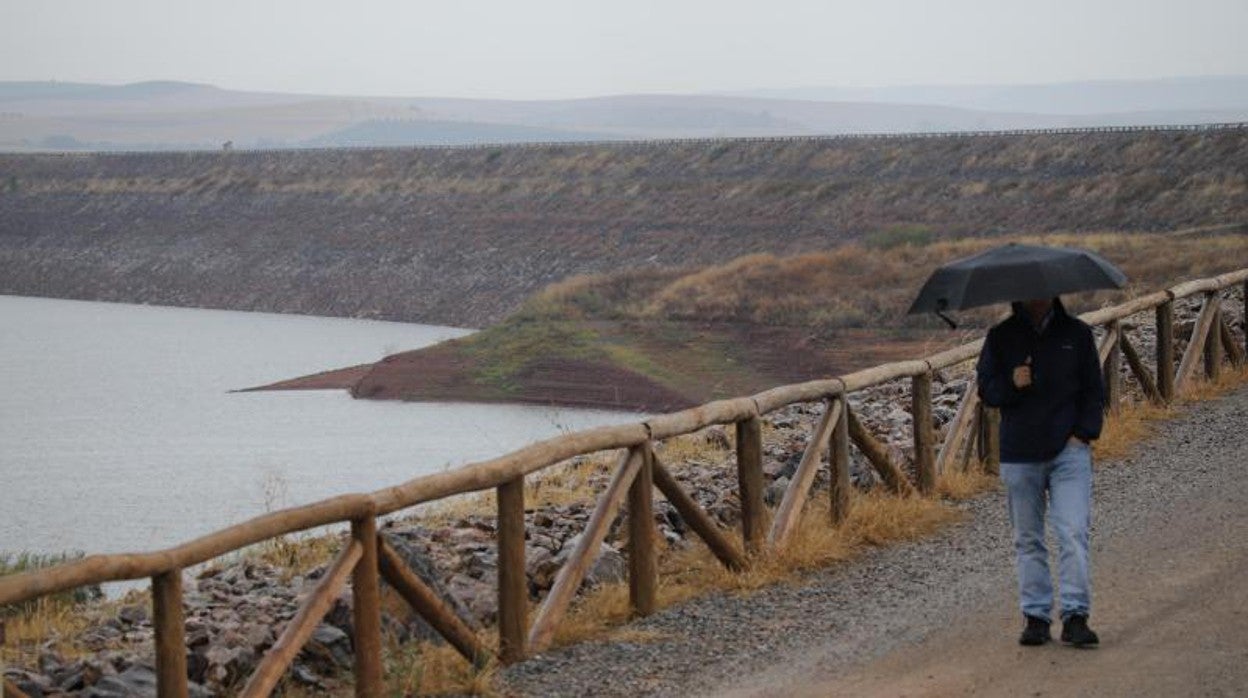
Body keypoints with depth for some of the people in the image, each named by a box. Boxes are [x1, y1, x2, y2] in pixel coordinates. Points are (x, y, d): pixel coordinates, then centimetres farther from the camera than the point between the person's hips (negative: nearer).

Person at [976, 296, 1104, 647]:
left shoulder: (1077, 334, 6)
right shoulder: (1001, 337, 6)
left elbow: (1094, 390, 10)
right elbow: (985, 389, 6)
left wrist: (1084, 433, -2)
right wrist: (1011, 384, -16)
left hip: (1069, 450, -1)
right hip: (1019, 455, 1)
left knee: (1073, 533, -12)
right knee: (1028, 541, 6)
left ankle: (1075, 616, -11)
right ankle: (1035, 616, 12)